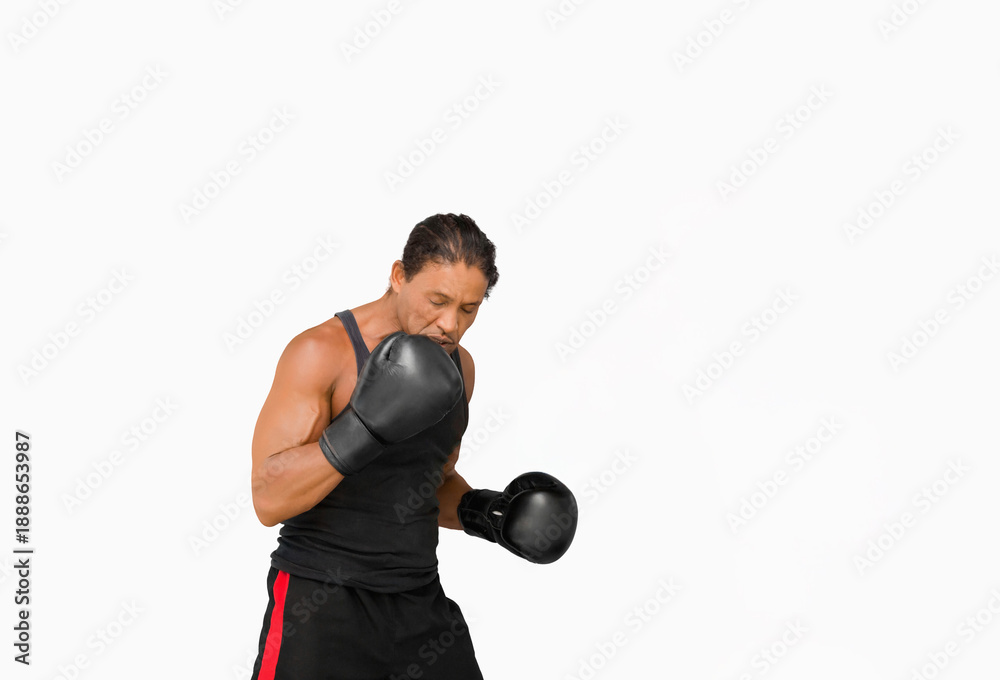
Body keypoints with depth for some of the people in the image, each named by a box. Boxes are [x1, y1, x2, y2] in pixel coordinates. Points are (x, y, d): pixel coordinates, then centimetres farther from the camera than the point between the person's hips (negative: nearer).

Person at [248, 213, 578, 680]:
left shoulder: (458, 365, 7)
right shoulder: (322, 351, -14)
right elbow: (269, 499, -21)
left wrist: (487, 513, 2)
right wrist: (364, 427, -31)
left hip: (419, 601, 6)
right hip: (320, 601, -6)